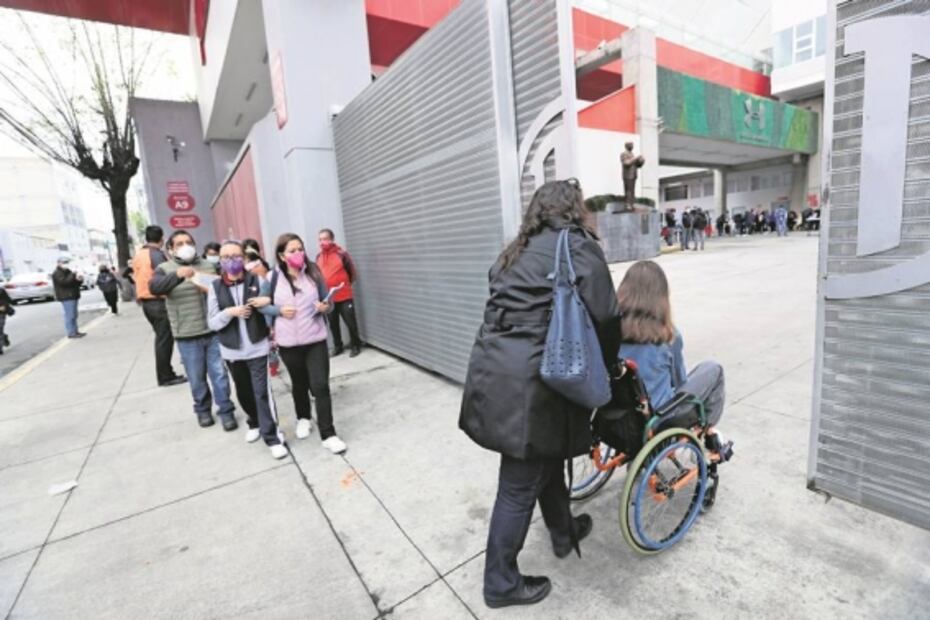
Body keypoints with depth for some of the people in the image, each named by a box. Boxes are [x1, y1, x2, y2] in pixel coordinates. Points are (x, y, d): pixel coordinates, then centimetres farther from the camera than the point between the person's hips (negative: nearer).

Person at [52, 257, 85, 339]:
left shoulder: (68, 271, 20)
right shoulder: (57, 273, -8)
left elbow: (75, 282, 22)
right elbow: (64, 281, -25)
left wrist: (79, 279, -1)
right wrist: (73, 275, -23)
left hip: (73, 296, 9)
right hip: (66, 297, -9)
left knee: (74, 315, 12)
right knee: (70, 315, -10)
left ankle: (75, 331, 17)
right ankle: (71, 333, -8)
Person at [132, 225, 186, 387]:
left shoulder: (138, 255, 11)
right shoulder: (157, 254, -15)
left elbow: (136, 276, 16)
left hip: (146, 301, 9)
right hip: (159, 302, -9)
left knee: (161, 337, 16)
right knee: (165, 339, -2)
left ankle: (165, 373, 22)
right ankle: (165, 377, 3)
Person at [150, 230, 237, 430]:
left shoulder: (208, 266, 9)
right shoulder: (165, 269, 1)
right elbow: (154, 287, -19)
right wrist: (178, 275, -37)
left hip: (214, 331, 1)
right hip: (187, 336, -1)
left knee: (220, 374, 5)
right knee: (196, 378, 10)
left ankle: (226, 411, 17)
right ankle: (203, 410, 30)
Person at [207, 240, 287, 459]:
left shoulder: (258, 281, -5)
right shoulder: (215, 287, -1)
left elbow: (273, 311, 1)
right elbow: (212, 323, -2)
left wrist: (267, 304, -20)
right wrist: (230, 312, -19)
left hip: (258, 347, -3)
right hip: (232, 351, 3)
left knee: (262, 392, -4)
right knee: (243, 392, 18)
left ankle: (272, 437, 4)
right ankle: (254, 423, 41)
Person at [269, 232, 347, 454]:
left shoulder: (314, 273, -4)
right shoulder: (274, 277, -5)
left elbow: (328, 303, 1)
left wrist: (325, 307, -21)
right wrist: (279, 310, -15)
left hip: (316, 340, -1)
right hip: (288, 343, 1)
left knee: (320, 386, -5)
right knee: (299, 384, 18)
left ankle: (328, 435, 4)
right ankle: (303, 419, 45)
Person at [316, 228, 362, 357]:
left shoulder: (341, 254, -11)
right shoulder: (318, 257, 3)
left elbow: (352, 272, -3)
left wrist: (346, 285, 4)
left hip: (344, 296, -5)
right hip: (328, 298, 5)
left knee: (350, 322, 3)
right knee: (333, 324, 14)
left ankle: (356, 346, 18)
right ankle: (338, 346, 28)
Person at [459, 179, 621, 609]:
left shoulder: (518, 250, 19)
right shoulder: (579, 246, -3)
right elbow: (605, 317, -8)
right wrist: (606, 368, 11)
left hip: (493, 368, 8)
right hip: (527, 380, -8)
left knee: (545, 458, 28)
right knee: (520, 485, 9)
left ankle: (563, 533, 50)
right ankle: (501, 583, 30)